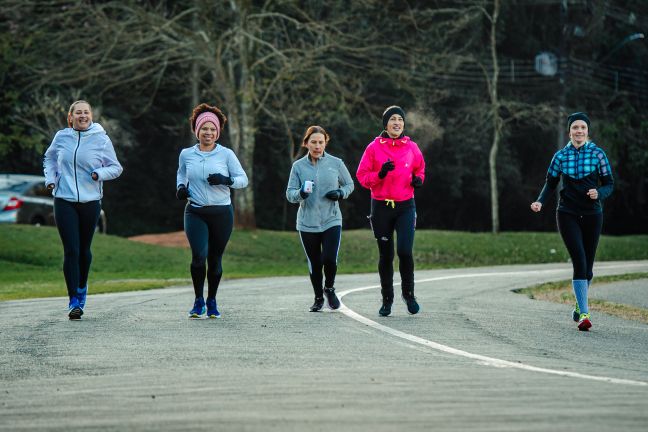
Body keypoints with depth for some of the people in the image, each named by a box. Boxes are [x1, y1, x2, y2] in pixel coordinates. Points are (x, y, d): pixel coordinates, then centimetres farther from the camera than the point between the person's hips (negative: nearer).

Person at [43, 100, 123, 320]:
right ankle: (74, 301, -7)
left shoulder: (101, 139, -1)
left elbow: (116, 167, 5)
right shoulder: (61, 137, 3)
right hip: (64, 201, 0)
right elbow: (49, 159, 21)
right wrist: (50, 178, 5)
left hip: (90, 201, 0)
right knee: (71, 250, -8)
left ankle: (82, 288, 38)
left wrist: (100, 173, -14)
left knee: (84, 250, 12)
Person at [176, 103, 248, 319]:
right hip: (195, 213, 0)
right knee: (199, 255, -18)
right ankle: (198, 301, -1)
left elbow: (243, 179, 2)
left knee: (215, 258, 6)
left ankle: (212, 301, 25)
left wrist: (225, 180, -16)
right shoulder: (186, 154, 6)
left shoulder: (226, 154, 0)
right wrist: (180, 187, 6)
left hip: (221, 213, 0)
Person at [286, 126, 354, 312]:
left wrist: (340, 193, -9)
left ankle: (329, 288, 18)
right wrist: (300, 193, -22)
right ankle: (318, 298, 28)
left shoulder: (336, 163, 1)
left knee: (330, 259, -13)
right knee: (314, 263, 7)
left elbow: (349, 184, 13)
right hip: (308, 223, 1)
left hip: (331, 221, -1)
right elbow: (289, 193, 0)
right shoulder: (298, 166, 0)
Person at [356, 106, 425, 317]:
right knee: (385, 255, 6)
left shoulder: (412, 148, 4)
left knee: (405, 251, -14)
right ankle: (387, 299, 19)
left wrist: (418, 179, -2)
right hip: (381, 206, 0)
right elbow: (362, 176, 0)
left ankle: (408, 293, 7)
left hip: (405, 206, 0)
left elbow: (420, 169, 20)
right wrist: (380, 174, -18)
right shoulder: (374, 147, -1)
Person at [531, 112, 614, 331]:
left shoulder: (598, 154, 0)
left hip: (592, 214, 1)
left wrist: (599, 193, -20)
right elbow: (550, 183, 9)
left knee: (588, 265, 6)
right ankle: (584, 314, -18)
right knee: (579, 261, -16)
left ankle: (580, 307, 31)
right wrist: (540, 201, -9)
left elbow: (609, 184, 2)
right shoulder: (561, 155, 2)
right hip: (567, 214, -1)